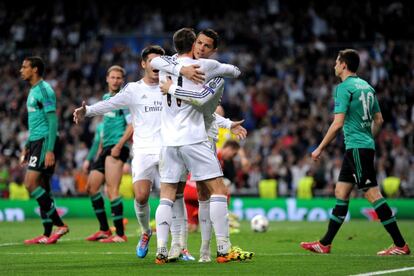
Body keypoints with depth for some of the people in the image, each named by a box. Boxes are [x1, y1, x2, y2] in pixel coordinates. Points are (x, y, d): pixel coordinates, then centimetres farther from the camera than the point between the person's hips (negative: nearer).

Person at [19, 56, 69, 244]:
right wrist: (27, 147, 24)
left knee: (31, 183, -15)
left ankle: (59, 225, -13)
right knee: (42, 187, 7)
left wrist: (50, 150, -23)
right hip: (36, 142, 10)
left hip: (45, 141, -10)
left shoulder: (44, 90, -11)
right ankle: (47, 234, 8)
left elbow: (53, 121, -17)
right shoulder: (33, 91, 19)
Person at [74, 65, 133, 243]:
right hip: (106, 148, 10)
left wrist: (118, 146, -21)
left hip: (117, 148, -10)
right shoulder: (106, 98, 18)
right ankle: (104, 230, 19)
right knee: (91, 187, 11)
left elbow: (132, 125, -15)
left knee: (112, 191, -16)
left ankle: (120, 234, -15)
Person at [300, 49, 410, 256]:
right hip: (366, 145, 9)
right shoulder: (366, 86, 15)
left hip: (356, 147, -9)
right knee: (340, 193, 12)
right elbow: (379, 120, 18)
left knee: (372, 194, -9)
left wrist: (320, 149, -10)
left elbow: (338, 123, -17)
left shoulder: (344, 88, -11)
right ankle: (325, 244, 15)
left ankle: (400, 245, -11)